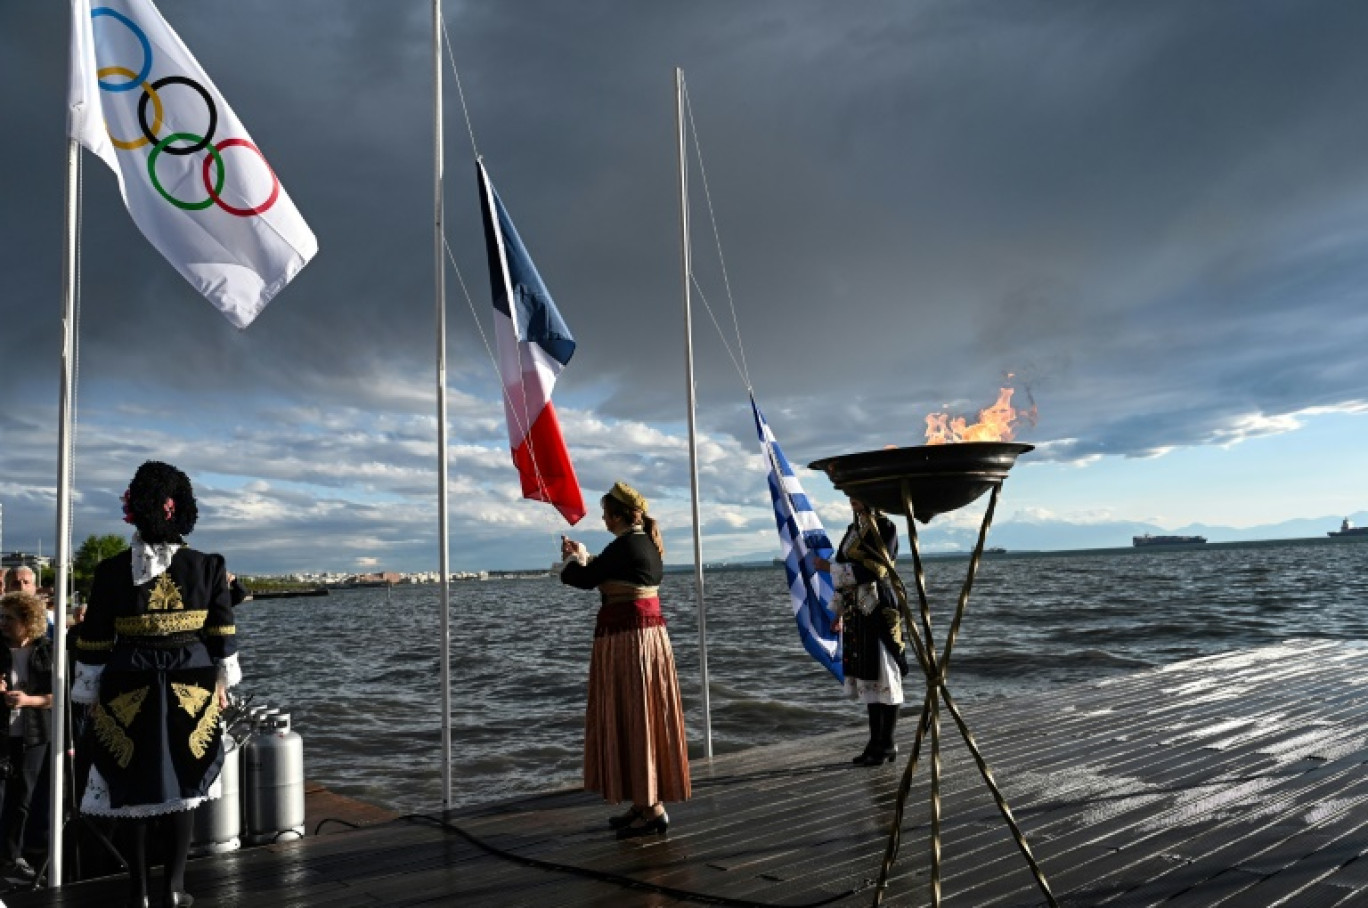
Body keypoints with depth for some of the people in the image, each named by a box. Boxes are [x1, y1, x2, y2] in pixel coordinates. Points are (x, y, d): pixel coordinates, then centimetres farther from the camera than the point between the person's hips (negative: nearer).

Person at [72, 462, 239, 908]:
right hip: (191, 689, 0)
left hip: (129, 691, 0)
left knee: (134, 785, 12)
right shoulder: (208, 566, -5)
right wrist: (220, 683, 11)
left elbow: (94, 644, -1)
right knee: (184, 785, 10)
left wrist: (91, 696, 8)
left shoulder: (110, 571, -5)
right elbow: (222, 635, -1)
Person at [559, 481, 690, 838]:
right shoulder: (648, 542, 11)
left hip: (625, 637, -9)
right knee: (644, 716, 13)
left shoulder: (624, 546, -17)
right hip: (649, 631, 9)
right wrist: (585, 557, 28)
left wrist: (572, 559, 8)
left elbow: (585, 579, -12)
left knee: (632, 718, -3)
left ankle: (652, 809, 2)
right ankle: (647, 803, 21)